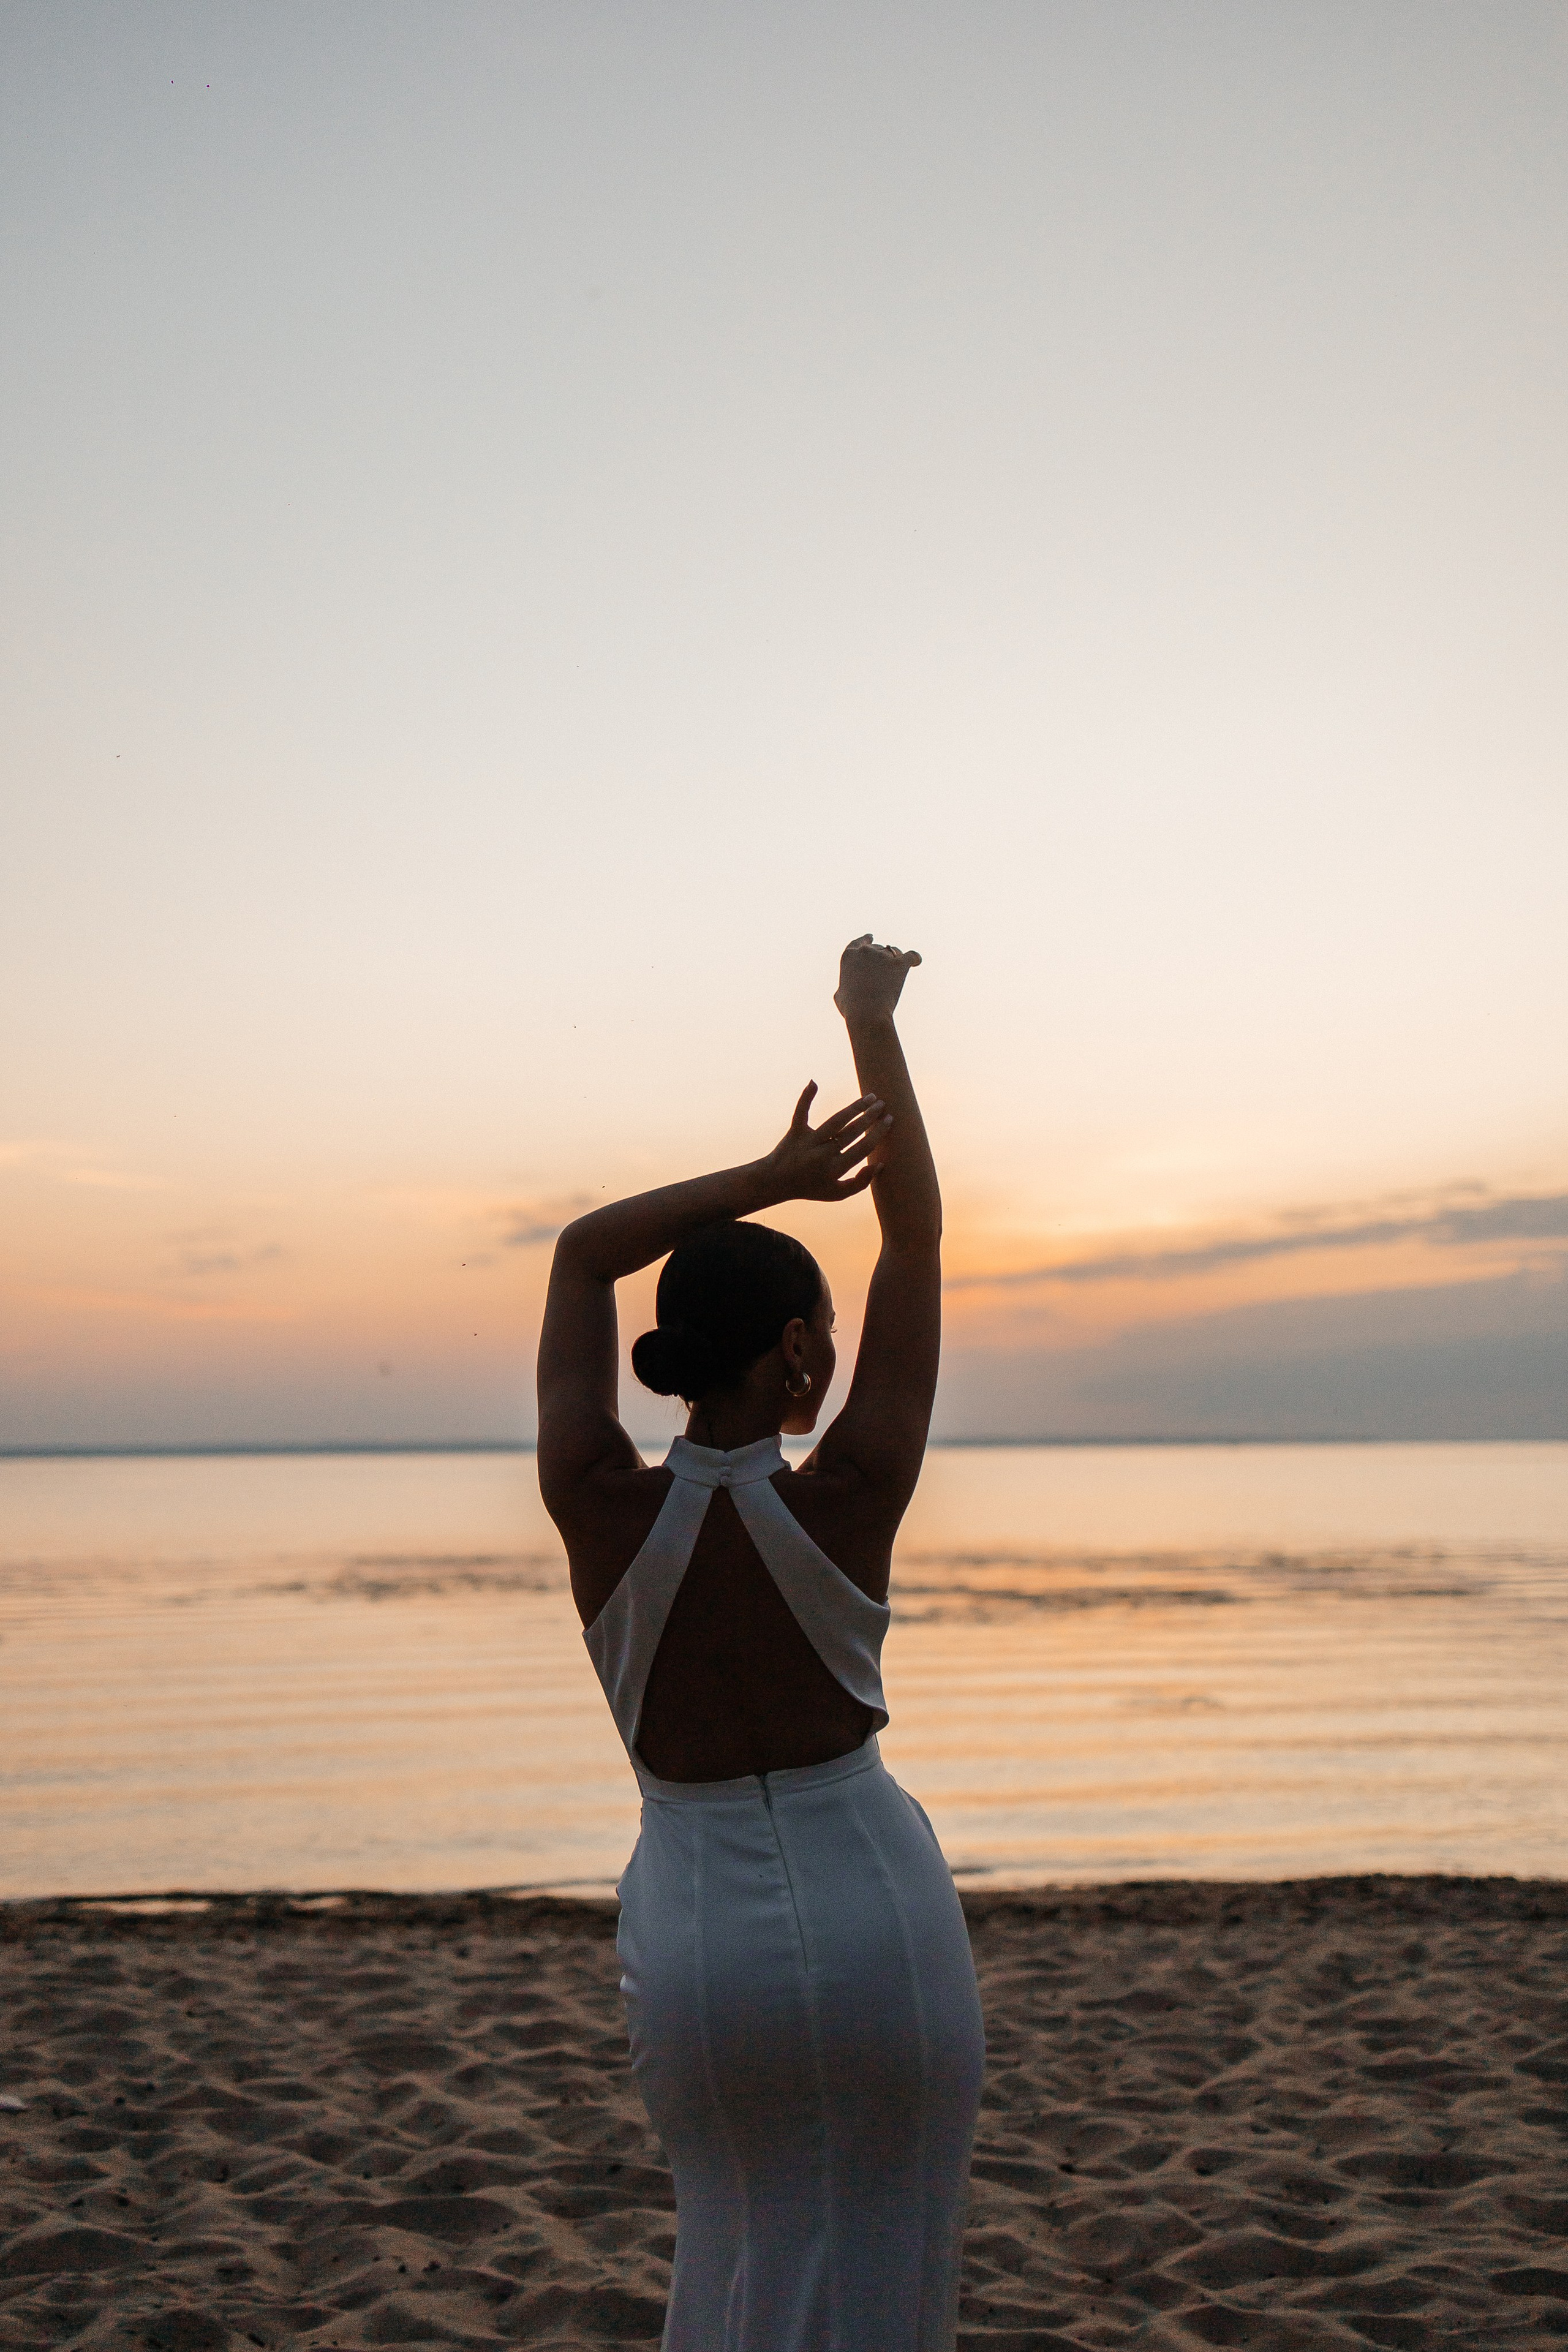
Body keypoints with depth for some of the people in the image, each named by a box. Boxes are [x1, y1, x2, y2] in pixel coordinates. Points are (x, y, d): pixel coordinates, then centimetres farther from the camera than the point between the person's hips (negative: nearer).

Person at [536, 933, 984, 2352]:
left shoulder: (597, 1510, -13)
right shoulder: (850, 1499, -15)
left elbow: (583, 1253, 1)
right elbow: (920, 1234, -5)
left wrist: (772, 1174, -2)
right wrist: (874, 1027, 2)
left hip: (695, 1951, 2)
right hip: (879, 1926, -1)